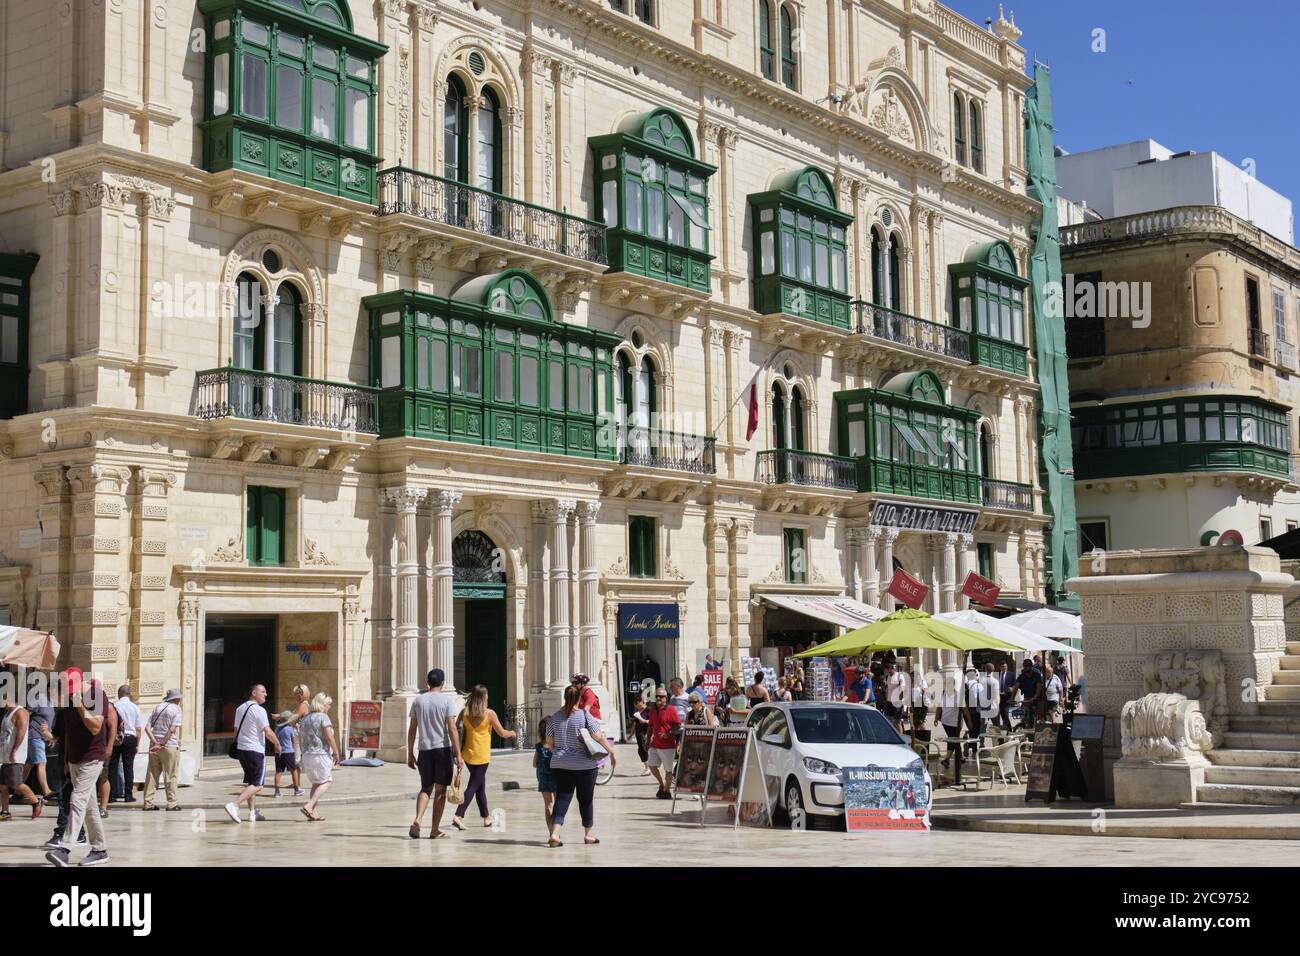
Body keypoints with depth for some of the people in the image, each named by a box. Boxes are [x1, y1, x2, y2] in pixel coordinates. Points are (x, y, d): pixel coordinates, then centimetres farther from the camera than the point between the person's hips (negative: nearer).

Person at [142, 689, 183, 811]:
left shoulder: (157, 708, 12)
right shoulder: (176, 709, -3)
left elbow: (147, 728, 3)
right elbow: (172, 729, -15)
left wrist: (155, 742, -5)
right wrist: (162, 744, -13)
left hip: (154, 746, 5)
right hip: (170, 746, -5)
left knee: (152, 774, 8)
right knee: (171, 776, 2)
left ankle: (148, 802, 8)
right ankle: (171, 803, 2)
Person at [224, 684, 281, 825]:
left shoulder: (240, 708, 13)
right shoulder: (259, 710, -13)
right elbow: (268, 732, -15)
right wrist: (277, 744, -1)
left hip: (241, 749, 9)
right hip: (256, 750, -9)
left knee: (250, 782, 19)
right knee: (257, 784, -6)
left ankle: (252, 813, 21)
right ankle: (234, 805, -20)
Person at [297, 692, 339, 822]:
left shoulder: (304, 719, 13)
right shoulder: (323, 717, -10)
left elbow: (300, 739, 17)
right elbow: (329, 737, -15)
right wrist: (336, 753, -7)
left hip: (307, 755, 8)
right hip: (321, 754, -8)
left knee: (316, 783, 16)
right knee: (326, 782, 0)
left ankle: (312, 812, 9)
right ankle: (308, 806, -15)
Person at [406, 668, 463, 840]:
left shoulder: (418, 701, 6)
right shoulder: (447, 700, -5)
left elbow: (412, 730, 6)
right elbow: (452, 729, -10)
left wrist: (410, 754, 13)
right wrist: (458, 754, -9)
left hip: (424, 750, 3)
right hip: (442, 748, -3)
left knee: (426, 788, 14)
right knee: (440, 790, 7)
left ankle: (417, 820, -8)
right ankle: (435, 829, 9)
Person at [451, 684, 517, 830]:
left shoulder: (465, 712, 0)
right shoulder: (489, 714, -11)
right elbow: (502, 733, -4)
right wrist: (512, 733, 17)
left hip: (468, 754, 5)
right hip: (482, 756, -5)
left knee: (480, 784, 19)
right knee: (473, 786, -3)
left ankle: (486, 817, 28)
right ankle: (458, 815, -17)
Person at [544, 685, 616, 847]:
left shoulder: (555, 717, 2)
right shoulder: (585, 715, -9)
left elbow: (549, 743, 8)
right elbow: (599, 737, -11)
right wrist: (612, 753, -1)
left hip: (560, 765, 3)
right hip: (584, 765, -3)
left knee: (562, 797, 5)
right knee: (586, 799, 11)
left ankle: (554, 834, -10)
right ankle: (588, 835, 21)